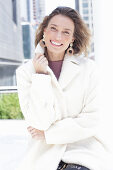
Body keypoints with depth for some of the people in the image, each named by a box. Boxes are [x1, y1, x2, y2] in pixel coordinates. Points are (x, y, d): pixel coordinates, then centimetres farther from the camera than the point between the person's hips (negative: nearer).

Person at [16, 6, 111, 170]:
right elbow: (39, 122, -7)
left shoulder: (88, 68, 2)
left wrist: (48, 133, -5)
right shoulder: (25, 71, 3)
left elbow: (92, 120, -3)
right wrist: (41, 76, -10)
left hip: (84, 153, 0)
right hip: (45, 156, 1)